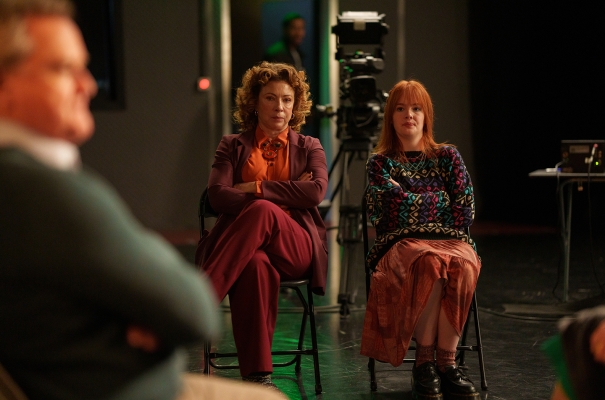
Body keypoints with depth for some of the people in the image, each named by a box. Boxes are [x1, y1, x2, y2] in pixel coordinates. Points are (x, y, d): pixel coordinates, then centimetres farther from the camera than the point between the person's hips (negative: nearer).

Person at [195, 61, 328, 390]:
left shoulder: (308, 148, 20)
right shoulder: (233, 146, 19)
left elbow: (316, 191, -2)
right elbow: (217, 196, 0)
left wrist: (257, 189, -5)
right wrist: (284, 193, -6)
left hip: (296, 248, 1)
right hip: (241, 248, 0)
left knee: (261, 211, -36)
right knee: (257, 264, -41)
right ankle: (257, 376, -44)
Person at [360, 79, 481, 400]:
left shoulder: (447, 157, 18)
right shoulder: (381, 163, 15)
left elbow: (465, 211, 6)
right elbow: (393, 210, -2)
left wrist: (410, 200, 1)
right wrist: (442, 202, 3)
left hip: (450, 240, 2)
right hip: (401, 243, -1)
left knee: (461, 264, -36)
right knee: (431, 261, -38)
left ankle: (446, 360, -32)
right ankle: (425, 359, -30)